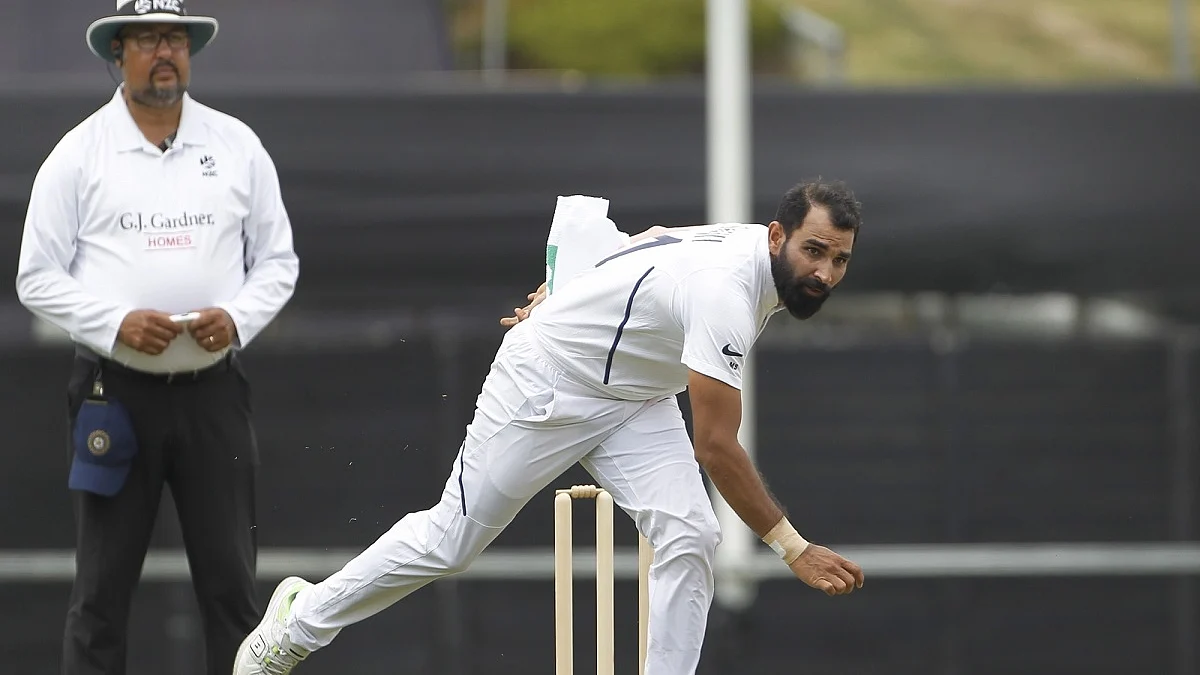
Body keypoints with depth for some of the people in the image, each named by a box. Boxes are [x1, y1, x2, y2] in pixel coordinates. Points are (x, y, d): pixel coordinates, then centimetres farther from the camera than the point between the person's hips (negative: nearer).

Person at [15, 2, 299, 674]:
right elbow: (38, 277, 0)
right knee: (102, 588, 1)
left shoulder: (237, 145, 7)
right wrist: (117, 323, -15)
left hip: (212, 388, 2)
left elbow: (278, 260, 11)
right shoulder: (79, 154, 1)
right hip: (116, 390, -2)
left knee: (231, 580, 3)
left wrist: (236, 319, -8)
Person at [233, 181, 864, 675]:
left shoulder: (750, 245, -8)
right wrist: (793, 548, -33)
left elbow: (648, 242, 12)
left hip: (634, 399, 8)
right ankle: (303, 616, 25)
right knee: (450, 539, 5)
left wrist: (566, 299, 23)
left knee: (689, 536, -13)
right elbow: (716, 445, -35)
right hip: (546, 379, -8)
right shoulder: (725, 291, -36)